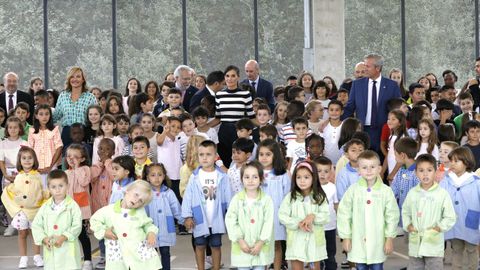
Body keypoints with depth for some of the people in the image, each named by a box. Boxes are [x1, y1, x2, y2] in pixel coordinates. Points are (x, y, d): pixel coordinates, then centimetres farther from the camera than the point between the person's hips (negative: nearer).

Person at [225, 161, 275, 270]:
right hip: (242, 247, 1)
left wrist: (261, 242, -13)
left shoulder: (266, 199, -6)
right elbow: (230, 221, -6)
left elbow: (268, 223, -8)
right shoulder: (237, 199, -4)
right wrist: (240, 240, -12)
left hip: (261, 247, 0)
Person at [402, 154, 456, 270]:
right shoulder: (412, 193, 3)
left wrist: (438, 228, -13)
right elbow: (405, 212, 13)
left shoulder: (442, 194, -8)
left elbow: (450, 218, -4)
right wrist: (408, 226, -2)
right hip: (415, 243, 4)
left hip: (434, 244, -3)